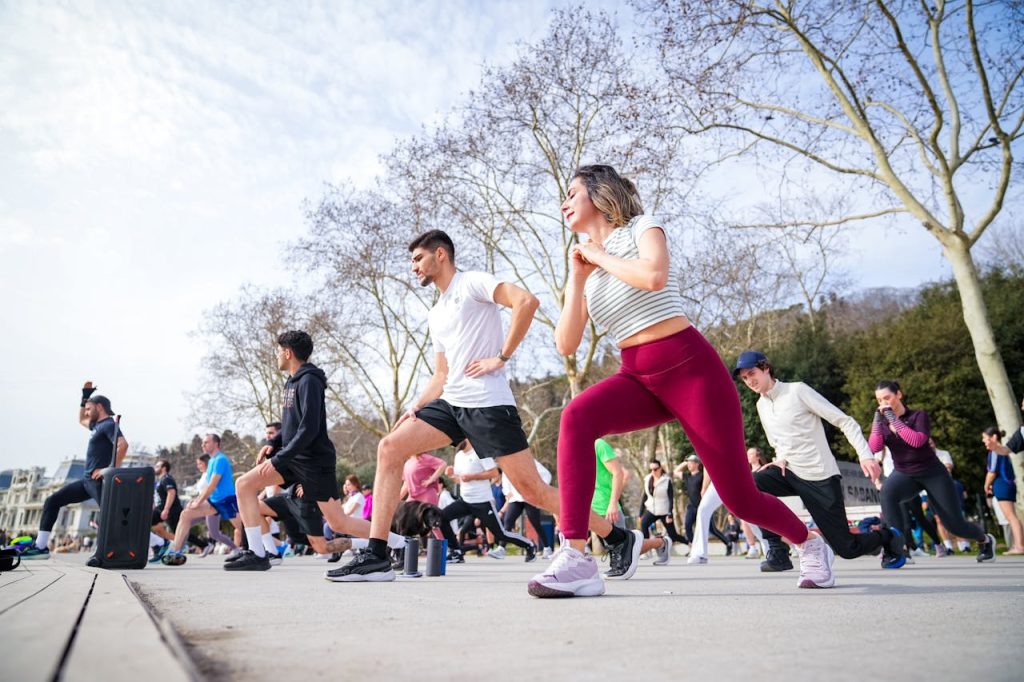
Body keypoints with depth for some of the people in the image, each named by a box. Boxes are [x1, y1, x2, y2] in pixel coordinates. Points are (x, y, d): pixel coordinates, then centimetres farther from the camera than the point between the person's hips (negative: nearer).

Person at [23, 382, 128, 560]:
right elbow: (81, 420, 42)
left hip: (99, 480, -10)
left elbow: (123, 445, -27)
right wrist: (85, 396, 32)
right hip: (87, 480, 10)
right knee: (52, 501, 13)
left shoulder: (109, 425, -10)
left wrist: (112, 468, -26)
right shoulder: (97, 425, 20)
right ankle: (41, 547, 16)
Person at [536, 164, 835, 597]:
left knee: (739, 496, 2)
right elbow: (566, 345, 5)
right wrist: (577, 277, 0)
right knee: (576, 418, -27)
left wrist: (600, 255, -9)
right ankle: (576, 558, -26)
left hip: (690, 367, -5)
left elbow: (653, 276, -26)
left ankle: (809, 542, 35)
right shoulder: (588, 265, 15)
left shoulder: (641, 227, 0)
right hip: (638, 377, 5)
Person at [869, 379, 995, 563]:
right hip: (904, 474, 2)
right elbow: (874, 448, -18)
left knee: (955, 524, 6)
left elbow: (917, 440, -30)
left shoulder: (918, 415, -11)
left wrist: (894, 419, -29)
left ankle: (985, 540, 43)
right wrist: (878, 419, -23)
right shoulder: (881, 423, -1)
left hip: (932, 473, -2)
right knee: (887, 492, -33)